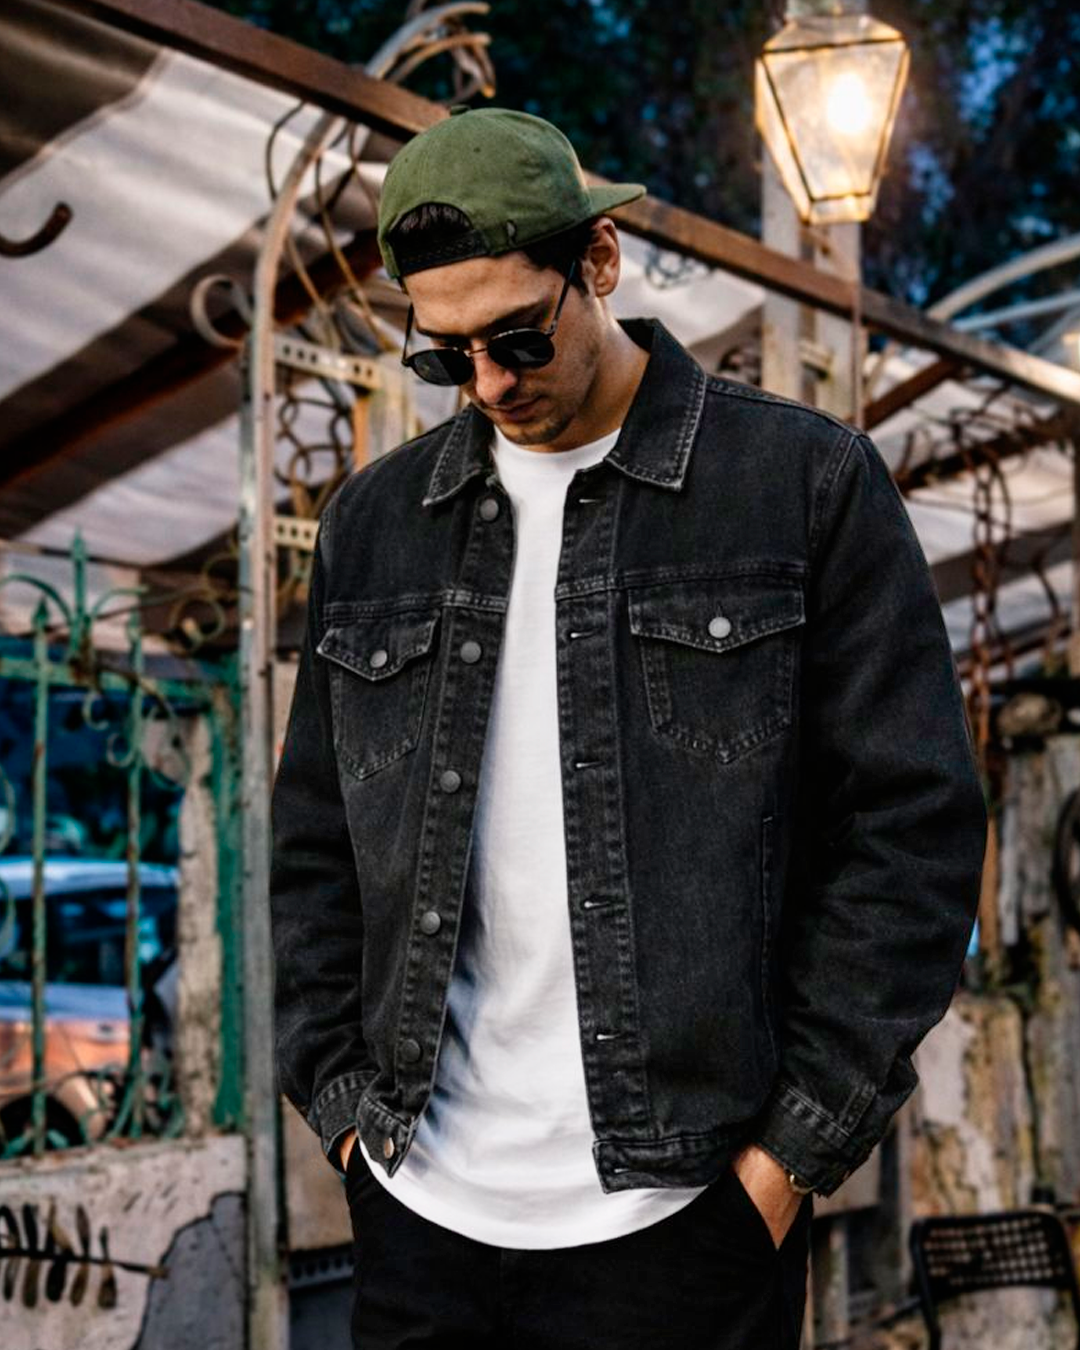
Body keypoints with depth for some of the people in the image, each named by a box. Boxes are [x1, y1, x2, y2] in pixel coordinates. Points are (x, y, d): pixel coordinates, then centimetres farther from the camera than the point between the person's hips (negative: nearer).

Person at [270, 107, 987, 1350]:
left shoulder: (808, 483, -4)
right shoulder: (376, 518, 7)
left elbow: (912, 826, -6)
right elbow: (316, 838, 12)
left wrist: (801, 1145, -9)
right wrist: (341, 1098, 3)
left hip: (676, 1211, -3)